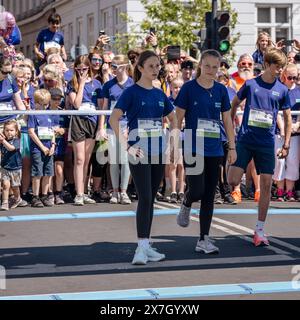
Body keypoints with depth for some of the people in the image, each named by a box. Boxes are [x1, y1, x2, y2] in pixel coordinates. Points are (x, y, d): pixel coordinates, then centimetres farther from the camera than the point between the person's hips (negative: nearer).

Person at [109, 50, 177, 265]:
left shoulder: (160, 94, 11)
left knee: (151, 199, 10)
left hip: (159, 151, 6)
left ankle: (146, 246, 17)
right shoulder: (132, 92, -7)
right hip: (139, 152, -6)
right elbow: (114, 120, -15)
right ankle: (141, 248, -10)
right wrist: (127, 146, -18)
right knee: (145, 198, -12)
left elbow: (173, 118, 23)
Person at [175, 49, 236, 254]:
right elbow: (178, 119, -3)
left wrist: (232, 147, 8)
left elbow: (227, 120, 12)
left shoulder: (221, 90, 7)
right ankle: (186, 205, 25)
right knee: (197, 191, -13)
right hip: (194, 149, -4)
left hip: (215, 151, 4)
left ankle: (204, 240, 12)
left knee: (209, 196, 5)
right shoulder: (189, 88, -5)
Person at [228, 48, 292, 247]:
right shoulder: (250, 84, -1)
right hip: (245, 140, -1)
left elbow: (288, 118, 10)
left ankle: (260, 230, 9)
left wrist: (286, 145, 6)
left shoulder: (282, 90, 3)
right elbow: (234, 104, 14)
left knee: (266, 184, -1)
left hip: (267, 143, 1)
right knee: (233, 181, -13)